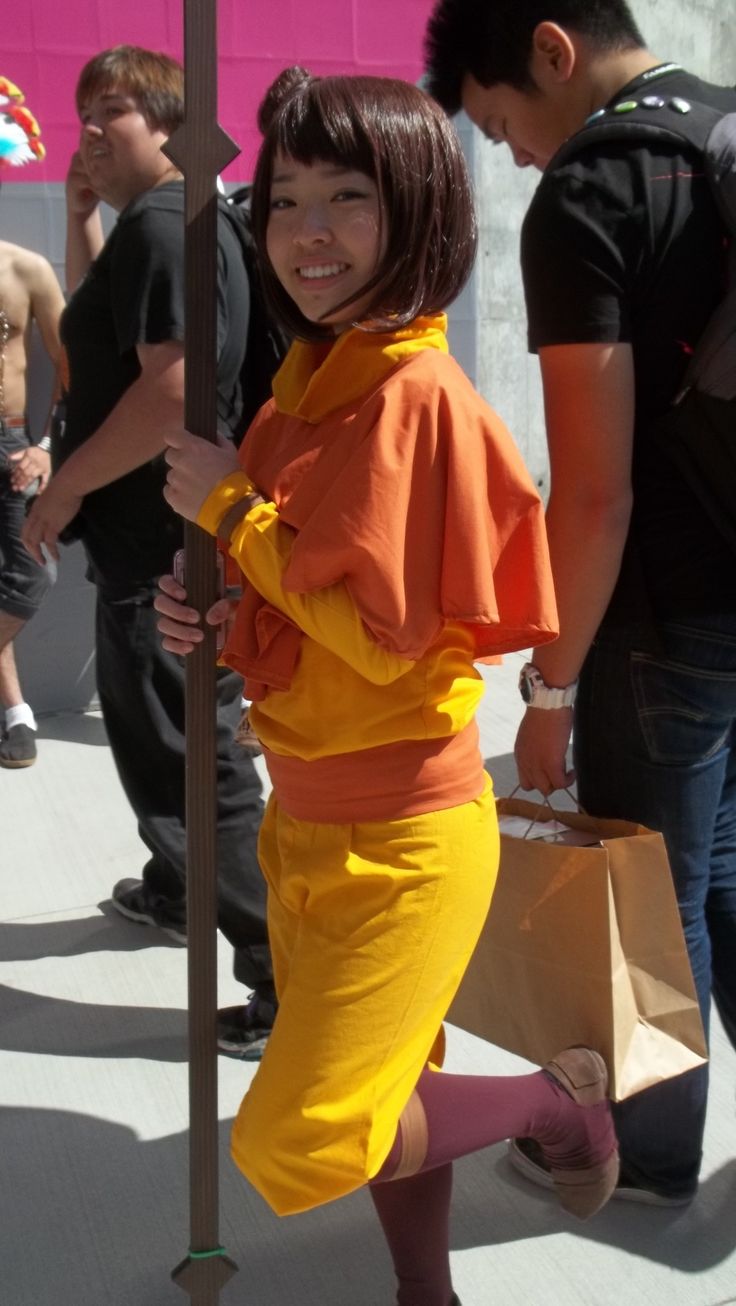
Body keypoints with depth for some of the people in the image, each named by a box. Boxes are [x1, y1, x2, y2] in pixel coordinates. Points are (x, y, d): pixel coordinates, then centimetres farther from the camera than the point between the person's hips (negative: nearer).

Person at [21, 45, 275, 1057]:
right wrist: (81, 212, 18)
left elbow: (172, 387, -28)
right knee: (155, 735, 27)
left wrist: (65, 485, -19)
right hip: (163, 536, 11)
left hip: (164, 545, -11)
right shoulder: (161, 220, 17)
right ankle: (174, 892, 47)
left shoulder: (161, 223, -17)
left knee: (195, 760, -7)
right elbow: (95, 320, 31)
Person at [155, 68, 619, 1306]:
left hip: (403, 830, -8)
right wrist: (213, 620, -3)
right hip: (305, 814, 8)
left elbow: (385, 635, -22)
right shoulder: (303, 385, 7)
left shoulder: (418, 395, -19)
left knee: (294, 1144, -6)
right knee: (379, 1104, 21)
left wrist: (230, 507, -15)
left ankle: (557, 1093, 15)